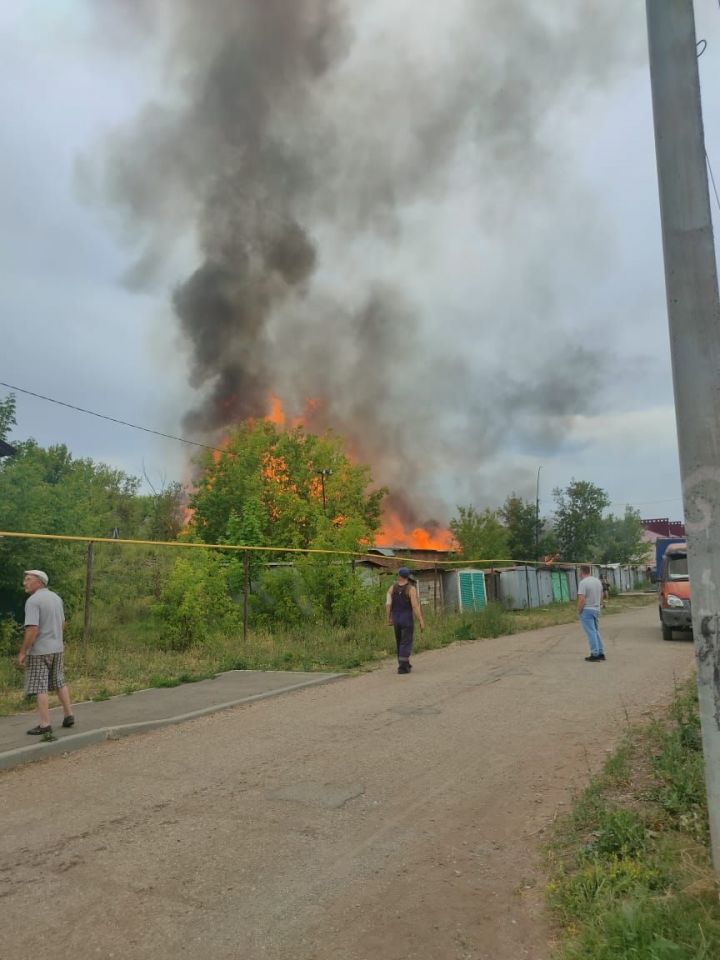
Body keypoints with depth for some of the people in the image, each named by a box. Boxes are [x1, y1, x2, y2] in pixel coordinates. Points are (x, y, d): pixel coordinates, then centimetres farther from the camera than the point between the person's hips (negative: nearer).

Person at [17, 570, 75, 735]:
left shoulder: (33, 601, -17)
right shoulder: (56, 598, 8)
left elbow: (32, 630, -23)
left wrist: (22, 652, -16)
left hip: (39, 650, -8)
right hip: (57, 648, 8)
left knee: (39, 688, -1)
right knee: (59, 683, 18)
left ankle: (44, 725, 1)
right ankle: (69, 716, 22)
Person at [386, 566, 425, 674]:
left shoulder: (392, 588, 0)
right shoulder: (411, 589, -12)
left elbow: (388, 604, -5)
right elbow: (415, 606, -17)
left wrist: (389, 618, 6)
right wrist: (421, 621, -12)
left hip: (396, 619, 4)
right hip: (407, 619, -4)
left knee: (400, 642, 18)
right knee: (406, 643, -2)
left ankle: (404, 664, 27)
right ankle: (402, 667, -9)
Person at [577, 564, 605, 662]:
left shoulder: (583, 583, -18)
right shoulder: (598, 581, 8)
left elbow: (581, 599, -23)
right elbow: (601, 596, 15)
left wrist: (579, 611, -11)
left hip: (586, 610, -8)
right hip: (596, 610, 8)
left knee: (591, 633, -3)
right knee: (596, 631, 18)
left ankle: (595, 655, -1)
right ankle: (601, 653, 19)